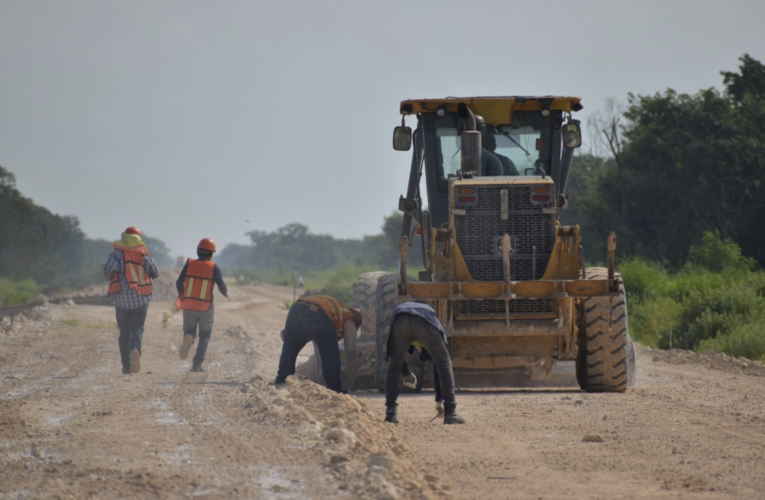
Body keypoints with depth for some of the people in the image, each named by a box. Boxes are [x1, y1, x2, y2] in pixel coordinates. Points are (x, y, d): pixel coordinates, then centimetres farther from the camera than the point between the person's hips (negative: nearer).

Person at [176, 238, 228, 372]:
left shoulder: (189, 264, 1)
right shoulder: (214, 268, -4)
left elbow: (179, 283, -1)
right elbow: (221, 285, -9)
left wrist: (181, 295, 18)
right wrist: (225, 293, 14)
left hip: (188, 306, 1)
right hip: (206, 307, -1)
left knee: (189, 331, 15)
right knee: (204, 336, 12)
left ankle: (188, 338, -23)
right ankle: (197, 363, 3)